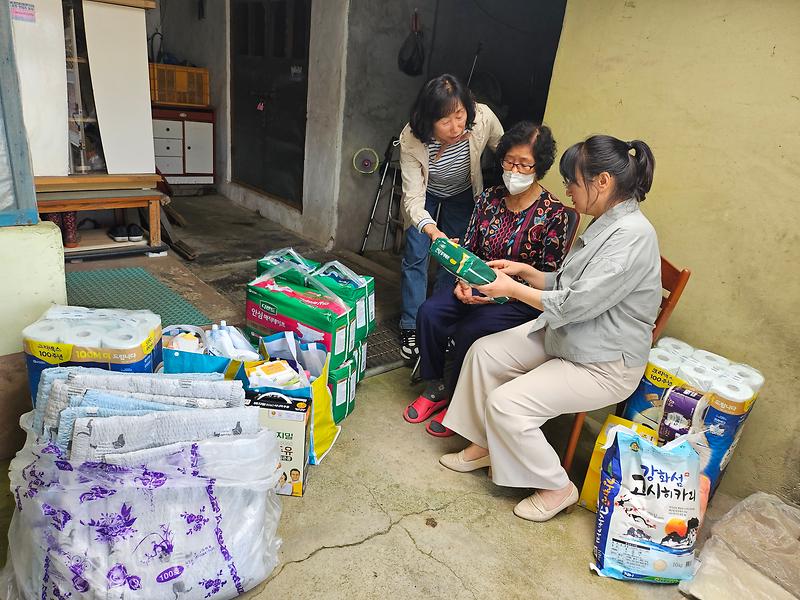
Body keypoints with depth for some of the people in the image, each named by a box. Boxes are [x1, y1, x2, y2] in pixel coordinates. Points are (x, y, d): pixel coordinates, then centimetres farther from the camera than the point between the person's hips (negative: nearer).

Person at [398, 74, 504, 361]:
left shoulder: (483, 118, -34)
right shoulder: (411, 140, -36)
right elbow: (413, 197, -38)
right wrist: (431, 230, -56)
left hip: (462, 194, 2)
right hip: (426, 194, -1)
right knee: (416, 256, -4)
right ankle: (411, 326, 11)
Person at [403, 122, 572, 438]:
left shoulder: (553, 213, -12)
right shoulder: (489, 198, 3)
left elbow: (548, 278, -12)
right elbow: (468, 249, 7)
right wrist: (464, 282, -13)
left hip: (522, 299, -5)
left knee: (468, 332, -28)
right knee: (428, 312, -19)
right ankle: (436, 389, 3)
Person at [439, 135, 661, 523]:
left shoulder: (632, 236, -25)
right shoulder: (605, 224, 6)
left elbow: (577, 303, -28)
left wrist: (512, 289, -19)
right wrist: (527, 272, 0)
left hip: (603, 366, -10)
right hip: (562, 337, 10)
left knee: (506, 403, -19)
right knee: (484, 352, 2)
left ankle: (556, 488, 5)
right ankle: (483, 445, 18)